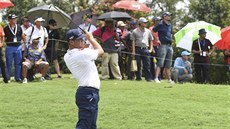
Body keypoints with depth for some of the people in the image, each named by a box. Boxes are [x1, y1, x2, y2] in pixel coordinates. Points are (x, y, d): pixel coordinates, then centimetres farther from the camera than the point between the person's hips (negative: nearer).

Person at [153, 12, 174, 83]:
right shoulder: (160, 25, -5)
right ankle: (156, 78, -20)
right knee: (160, 63, -15)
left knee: (168, 64, 12)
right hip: (163, 45, -7)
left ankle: (169, 79, 17)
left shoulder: (170, 26, 17)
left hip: (169, 46, 7)